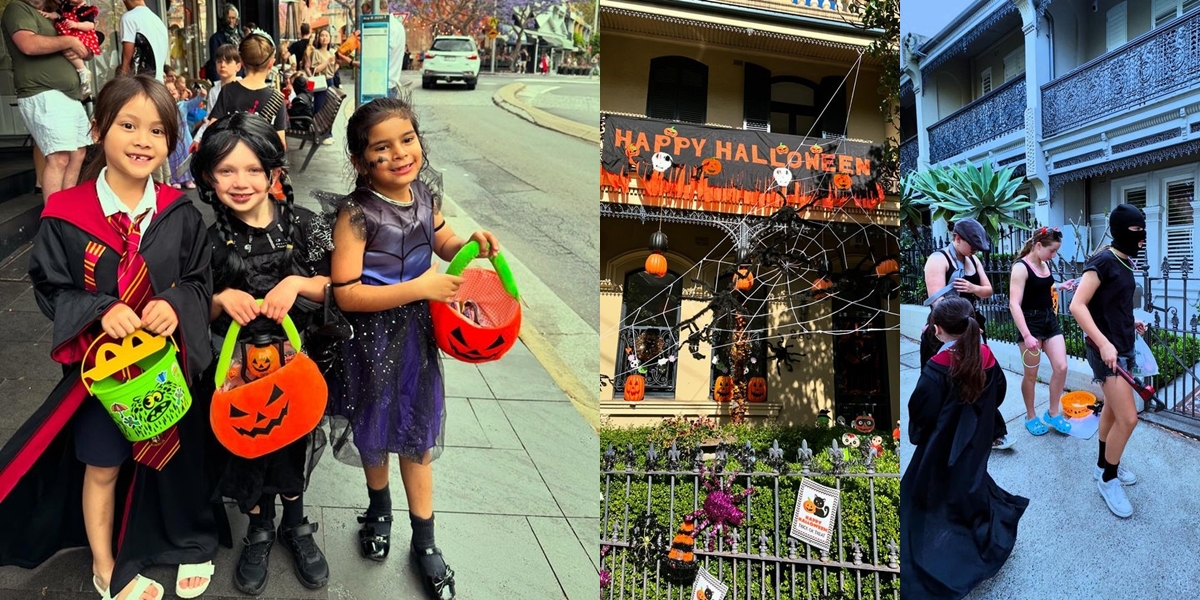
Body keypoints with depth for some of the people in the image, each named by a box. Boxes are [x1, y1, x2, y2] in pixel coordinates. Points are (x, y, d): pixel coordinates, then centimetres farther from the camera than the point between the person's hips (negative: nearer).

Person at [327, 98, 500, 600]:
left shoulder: (425, 196, -4)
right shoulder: (357, 214, -22)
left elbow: (443, 244, 15)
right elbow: (345, 294, -25)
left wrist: (471, 243, -7)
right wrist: (419, 288, -28)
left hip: (416, 334, 4)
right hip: (372, 341, -4)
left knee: (416, 435, 15)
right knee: (376, 432, 18)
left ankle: (424, 542, 30)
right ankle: (379, 508, 47)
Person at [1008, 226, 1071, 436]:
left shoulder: (1045, 265, 8)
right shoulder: (1021, 267, -16)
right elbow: (1014, 304, -24)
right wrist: (1026, 335, -29)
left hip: (1050, 319, 7)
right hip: (1031, 322, -7)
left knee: (1061, 367, 2)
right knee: (1031, 374, 4)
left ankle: (1053, 413, 18)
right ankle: (1031, 417, 20)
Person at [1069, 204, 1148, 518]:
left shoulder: (1125, 262, 8)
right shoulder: (1104, 261, -18)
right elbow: (1077, 305, -25)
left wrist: (1131, 322, 10)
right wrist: (1103, 343, -31)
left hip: (1124, 348, 9)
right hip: (1107, 350, -9)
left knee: (1112, 409, 19)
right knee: (1128, 418, -8)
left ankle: (1104, 464, 35)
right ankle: (1108, 479, 9)